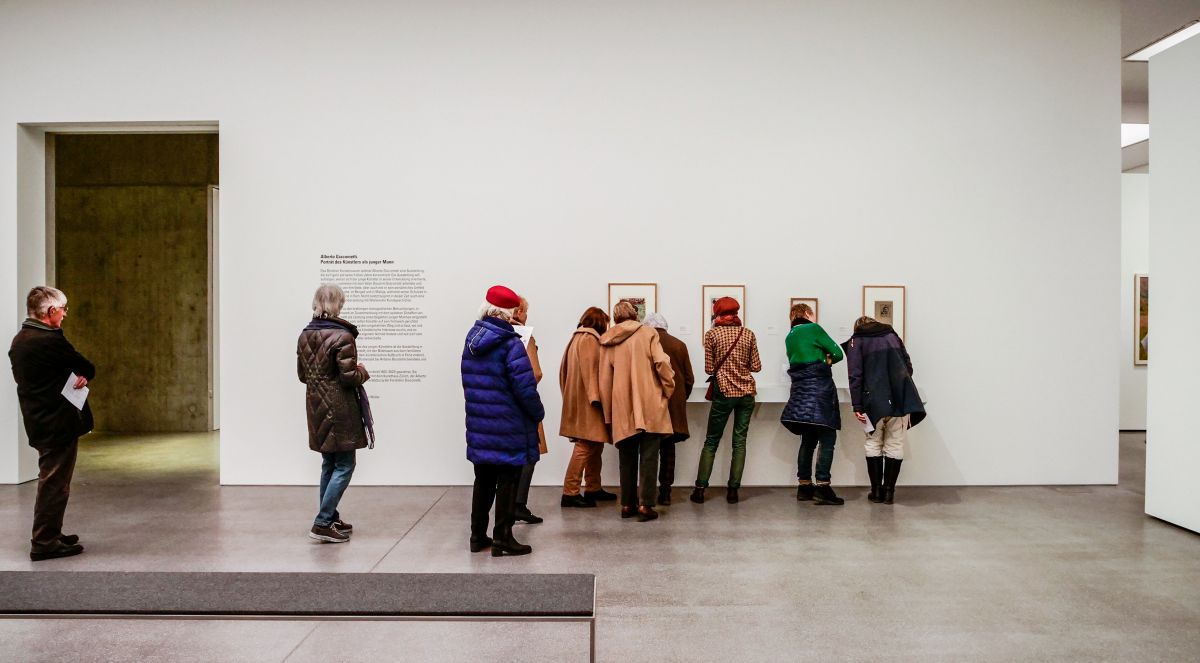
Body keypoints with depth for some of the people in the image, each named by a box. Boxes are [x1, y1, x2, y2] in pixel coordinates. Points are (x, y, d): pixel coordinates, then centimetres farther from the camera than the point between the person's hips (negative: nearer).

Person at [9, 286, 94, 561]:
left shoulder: (19, 340, 10)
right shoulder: (50, 340, -20)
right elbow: (88, 369, -15)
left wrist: (78, 376, 2)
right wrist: (83, 377, 8)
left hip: (38, 422, 10)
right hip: (59, 423, -10)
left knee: (51, 481, 20)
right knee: (55, 483, -2)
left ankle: (50, 534, 30)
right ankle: (44, 543, 3)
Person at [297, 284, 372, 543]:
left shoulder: (305, 335, 6)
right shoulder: (342, 336, -17)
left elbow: (302, 374, 13)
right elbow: (348, 377, -19)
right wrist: (363, 372, 0)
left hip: (317, 408, 8)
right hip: (340, 410, -8)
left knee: (329, 464, 17)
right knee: (344, 465, 0)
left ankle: (329, 518, 24)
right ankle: (322, 524, -3)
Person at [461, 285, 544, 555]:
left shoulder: (471, 340, 7)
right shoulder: (510, 344, -16)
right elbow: (525, 388, -19)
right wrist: (538, 414, -4)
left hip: (478, 426, 7)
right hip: (508, 428, -7)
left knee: (483, 480, 17)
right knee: (507, 483, 4)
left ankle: (478, 536, 25)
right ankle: (502, 539, 11)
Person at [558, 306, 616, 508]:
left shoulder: (576, 338, 20)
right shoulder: (590, 339, -9)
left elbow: (564, 369, 20)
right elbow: (590, 369, -20)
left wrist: (568, 395, 21)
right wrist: (595, 397, -24)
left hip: (578, 400, 10)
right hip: (587, 402, -10)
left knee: (595, 445, 14)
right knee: (585, 446, -10)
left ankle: (593, 488, 19)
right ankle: (570, 492, -11)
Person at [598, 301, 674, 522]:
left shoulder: (607, 341, 7)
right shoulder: (648, 333, 1)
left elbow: (604, 380, 8)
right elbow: (661, 363, -11)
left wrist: (608, 412, 15)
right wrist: (668, 389, 3)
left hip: (622, 409, 3)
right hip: (650, 406, -3)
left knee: (627, 458, 13)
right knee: (648, 457, 2)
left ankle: (627, 504, 16)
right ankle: (645, 505, -1)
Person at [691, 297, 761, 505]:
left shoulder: (711, 334, -3)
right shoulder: (748, 334, 3)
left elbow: (709, 369, -4)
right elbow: (756, 366, 4)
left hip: (724, 392, -2)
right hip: (747, 392, 2)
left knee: (711, 441, 6)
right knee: (740, 441, 5)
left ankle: (700, 489, 5)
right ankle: (733, 490, 5)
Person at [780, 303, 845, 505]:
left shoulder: (790, 337, 19)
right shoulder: (813, 328, -2)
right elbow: (838, 354, -3)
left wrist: (819, 363, 10)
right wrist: (826, 362, 14)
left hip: (800, 388, 7)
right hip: (819, 387, -7)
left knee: (808, 440, 11)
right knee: (827, 439, -6)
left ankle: (804, 487, 11)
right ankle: (822, 486, -12)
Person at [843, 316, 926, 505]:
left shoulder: (856, 341, 8)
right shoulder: (893, 335, 20)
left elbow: (855, 375, -3)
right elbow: (909, 367, 18)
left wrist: (857, 406, -5)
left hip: (875, 401, -2)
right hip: (900, 400, 3)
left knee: (874, 445, 9)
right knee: (895, 446, 7)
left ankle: (876, 491, 8)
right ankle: (889, 491, 7)